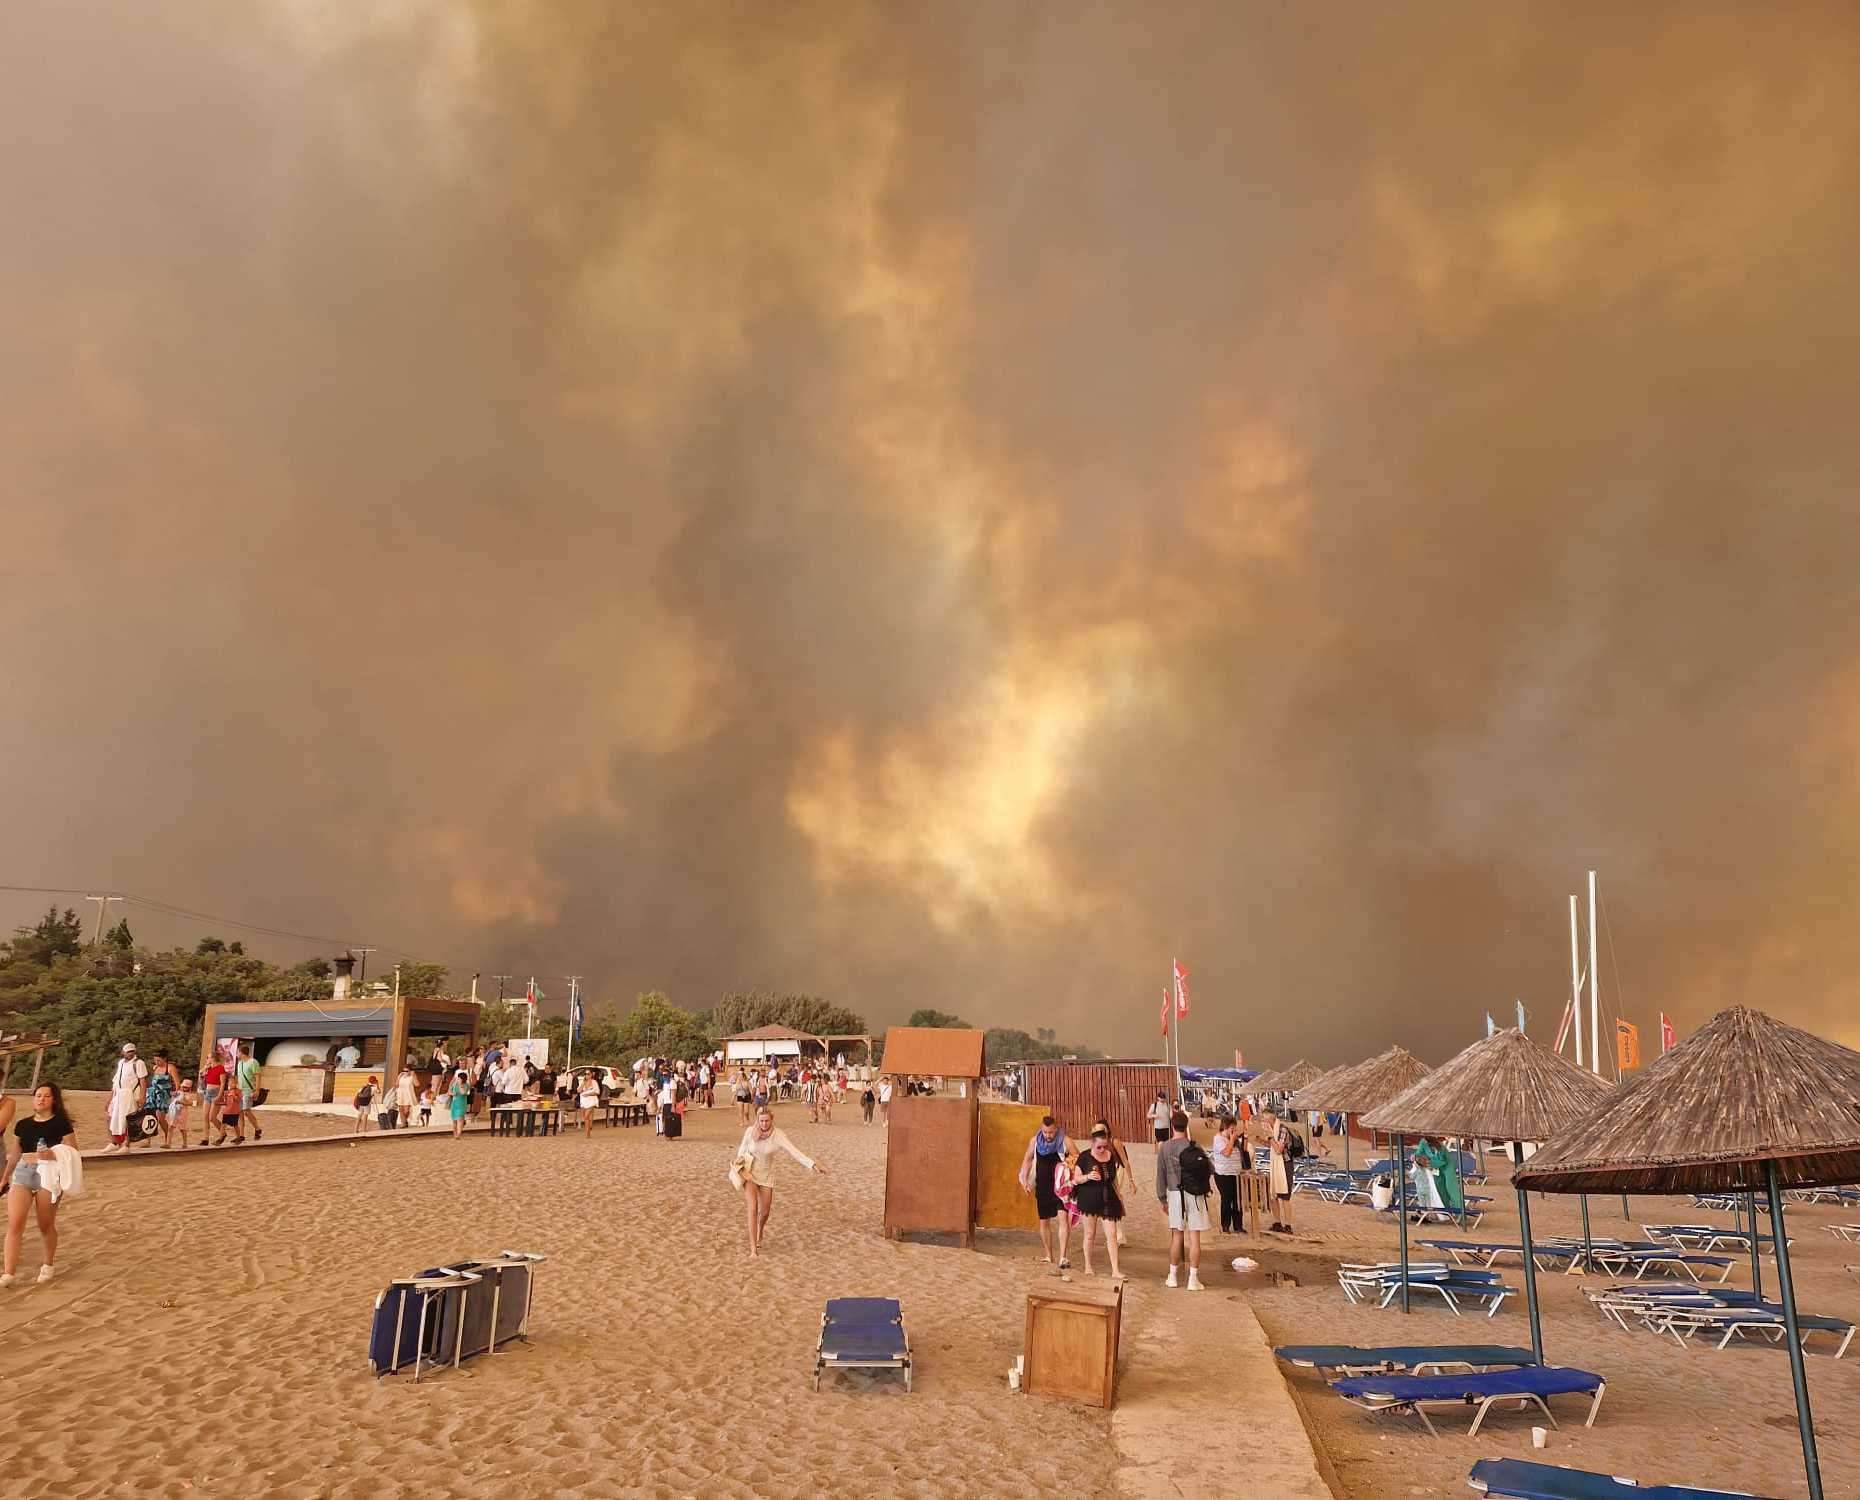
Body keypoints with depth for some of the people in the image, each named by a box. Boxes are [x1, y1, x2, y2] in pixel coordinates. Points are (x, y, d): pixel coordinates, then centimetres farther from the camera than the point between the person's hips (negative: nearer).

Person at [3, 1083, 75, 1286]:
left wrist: (52, 1154, -22)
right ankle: (8, 1273, -6)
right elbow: (14, 1155, 19)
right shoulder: (22, 1125, 11)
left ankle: (48, 1265, 27)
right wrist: (5, 1179, 21)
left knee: (46, 1225, 8)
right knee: (14, 1224, -8)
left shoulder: (61, 1124, -1)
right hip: (22, 1172, 3)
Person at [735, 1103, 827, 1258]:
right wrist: (740, 1159, -16)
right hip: (750, 1174, -1)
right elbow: (742, 1148, 4)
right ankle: (753, 1249, -10)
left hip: (767, 1176, 1)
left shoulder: (778, 1135, -19)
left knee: (765, 1212, 11)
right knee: (753, 1209, -15)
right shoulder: (750, 1132, -16)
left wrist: (813, 1164, -38)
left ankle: (760, 1233, 47)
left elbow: (795, 1151, -27)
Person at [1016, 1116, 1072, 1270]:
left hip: (1060, 1187, -3)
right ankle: (1048, 1256, 26)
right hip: (1042, 1187, 3)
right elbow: (1027, 1160, 13)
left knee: (1063, 1217, -19)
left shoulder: (1064, 1141, -9)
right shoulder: (1035, 1141, 0)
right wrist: (1024, 1179, 4)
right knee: (1044, 1221, 11)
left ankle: (1062, 1257, -19)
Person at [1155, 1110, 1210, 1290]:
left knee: (1176, 1236, 13)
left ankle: (1172, 1276, 20)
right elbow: (1211, 1168, -4)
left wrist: (1162, 1199, 12)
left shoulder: (1164, 1148, -2)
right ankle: (1193, 1279, 2)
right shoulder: (1194, 1147, -6)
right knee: (1194, 1237, 2)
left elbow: (1160, 1175, 3)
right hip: (1195, 1195, -2)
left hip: (1175, 1194, 2)